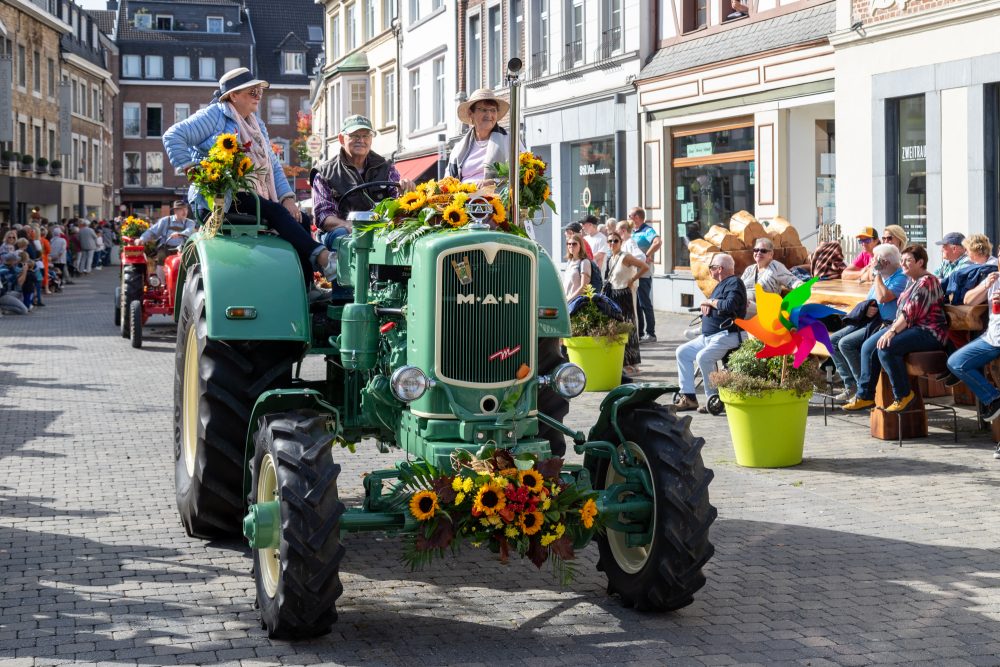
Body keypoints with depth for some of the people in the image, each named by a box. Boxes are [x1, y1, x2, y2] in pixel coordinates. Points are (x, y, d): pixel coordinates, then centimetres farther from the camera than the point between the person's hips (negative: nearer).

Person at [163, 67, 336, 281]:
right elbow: (173, 136, -6)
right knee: (275, 212, -30)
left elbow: (273, 165, 20)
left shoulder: (257, 124, 25)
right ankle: (321, 257, -42)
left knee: (301, 220, -13)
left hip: (255, 200, 8)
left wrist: (287, 197, 4)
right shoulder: (214, 115, 2)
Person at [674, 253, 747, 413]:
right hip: (708, 336, 11)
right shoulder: (722, 284, 20)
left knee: (703, 357, -32)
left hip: (727, 335, -11)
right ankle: (688, 397, 3)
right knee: (682, 352, 6)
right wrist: (705, 306, 1)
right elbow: (708, 308, 26)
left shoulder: (734, 283, -11)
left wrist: (711, 302, -11)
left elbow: (730, 305, -28)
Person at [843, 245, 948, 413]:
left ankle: (903, 395, -16)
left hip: (927, 332, -10)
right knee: (868, 347, -6)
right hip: (910, 327, 10)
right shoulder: (912, 282, 22)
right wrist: (892, 329, 8)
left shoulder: (927, 281, -11)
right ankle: (865, 396, -4)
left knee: (885, 348, -30)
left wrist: (892, 332, -26)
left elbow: (911, 311, -21)